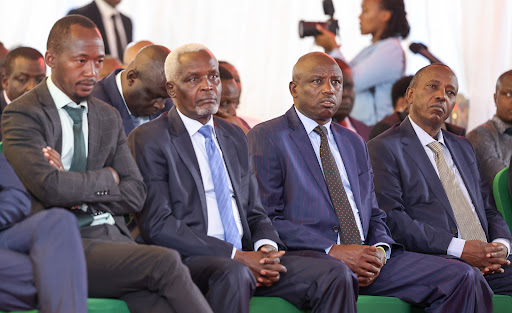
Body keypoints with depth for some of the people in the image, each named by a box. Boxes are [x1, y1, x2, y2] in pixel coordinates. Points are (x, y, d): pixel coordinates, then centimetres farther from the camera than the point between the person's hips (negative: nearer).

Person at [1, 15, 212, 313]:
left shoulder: (108, 117, 19)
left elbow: (135, 195, 11)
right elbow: (50, 187, -16)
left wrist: (76, 188, -4)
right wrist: (107, 177, 0)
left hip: (113, 234, 5)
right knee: (165, 262, -27)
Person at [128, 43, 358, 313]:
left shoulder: (235, 138, 21)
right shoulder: (148, 140, -1)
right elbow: (158, 226, -11)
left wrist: (266, 248, -4)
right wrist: (236, 256, -17)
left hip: (245, 258, 7)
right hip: (188, 261, -6)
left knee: (335, 275, -15)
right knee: (232, 274, -40)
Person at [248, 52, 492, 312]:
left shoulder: (355, 144, 26)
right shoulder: (266, 137, 4)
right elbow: (265, 219, -6)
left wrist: (380, 250, 0)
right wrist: (333, 251, -15)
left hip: (365, 263, 6)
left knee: (462, 277, -13)